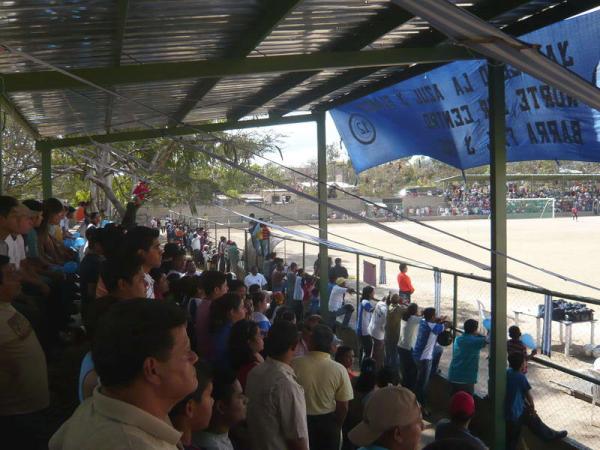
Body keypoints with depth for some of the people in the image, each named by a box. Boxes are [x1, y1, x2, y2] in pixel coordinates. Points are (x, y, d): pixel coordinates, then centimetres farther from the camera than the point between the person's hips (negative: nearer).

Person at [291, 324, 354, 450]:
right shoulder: (339, 370, -15)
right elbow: (343, 407, -9)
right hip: (328, 423, 0)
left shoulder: (295, 364, -18)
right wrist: (336, 427, 11)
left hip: (300, 421, 0)